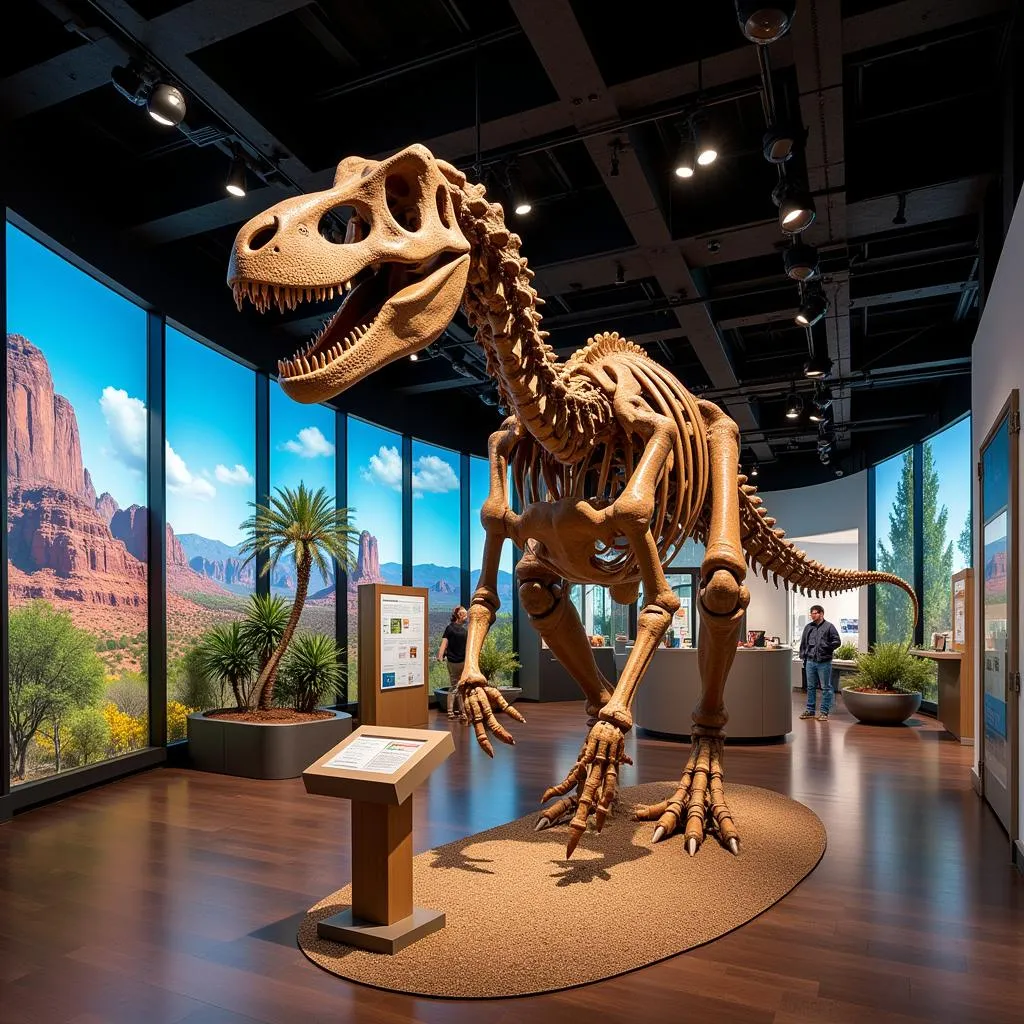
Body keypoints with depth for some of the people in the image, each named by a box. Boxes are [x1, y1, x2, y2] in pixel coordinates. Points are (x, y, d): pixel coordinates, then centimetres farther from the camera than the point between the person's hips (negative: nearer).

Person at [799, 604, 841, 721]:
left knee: (826, 688, 2)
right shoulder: (808, 627, 11)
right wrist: (803, 656, 11)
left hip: (824, 662, -5)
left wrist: (826, 647, -13)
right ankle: (810, 710, 21)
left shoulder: (829, 626, -3)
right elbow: (803, 643, 17)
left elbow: (837, 641, -4)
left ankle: (824, 712, 8)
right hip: (810, 662, 5)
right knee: (810, 687, 12)